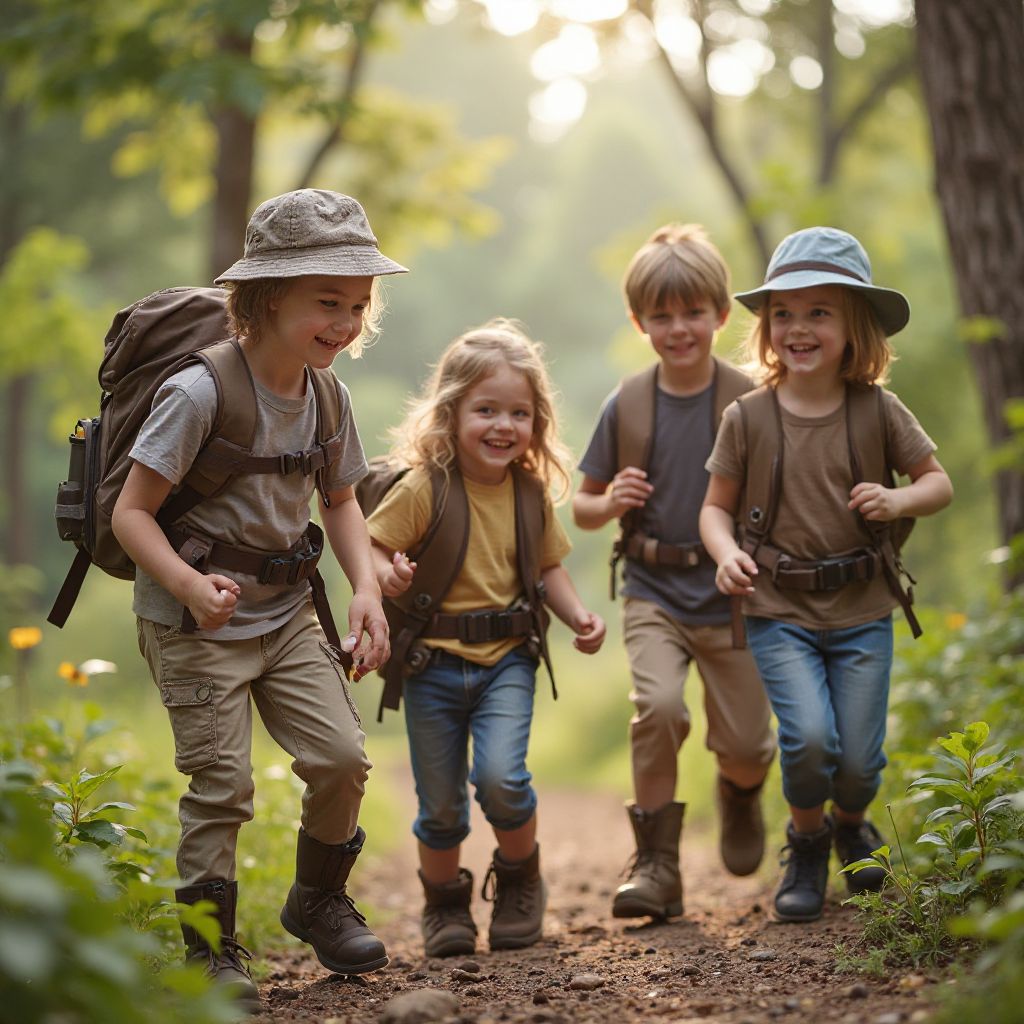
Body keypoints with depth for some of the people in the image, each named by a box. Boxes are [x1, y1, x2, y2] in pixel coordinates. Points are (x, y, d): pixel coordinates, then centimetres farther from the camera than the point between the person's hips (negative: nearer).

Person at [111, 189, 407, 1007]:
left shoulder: (326, 395, -1)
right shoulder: (201, 393, -21)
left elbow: (339, 500, 14)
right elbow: (132, 513, -19)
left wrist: (367, 588, -2)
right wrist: (190, 585, -36)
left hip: (286, 610, 6)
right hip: (194, 623, -6)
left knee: (342, 756, -3)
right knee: (222, 784, -6)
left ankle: (319, 899, 23)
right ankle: (211, 948, 12)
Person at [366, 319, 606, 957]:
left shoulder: (531, 492, 0)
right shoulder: (423, 490, -13)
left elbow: (549, 565, 13)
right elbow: (373, 547, -10)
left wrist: (579, 616, -3)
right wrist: (387, 576, -32)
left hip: (507, 659, 1)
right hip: (434, 663, -1)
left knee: (501, 777, -18)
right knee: (440, 804, 7)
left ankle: (521, 881, 11)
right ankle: (445, 904, 33)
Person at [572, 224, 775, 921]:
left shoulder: (750, 402, -5)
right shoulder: (626, 407, 0)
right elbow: (583, 505, 10)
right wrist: (609, 504, -12)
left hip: (731, 596, 0)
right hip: (654, 593, 0)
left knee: (743, 745, 3)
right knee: (658, 705, -24)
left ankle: (741, 793, 42)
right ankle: (657, 864, -9)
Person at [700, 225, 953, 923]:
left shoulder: (880, 412, -3)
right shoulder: (747, 418, -3)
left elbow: (940, 482, 8)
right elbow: (718, 506, 6)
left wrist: (900, 499, -14)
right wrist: (727, 553, -14)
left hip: (862, 611, 1)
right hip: (779, 612, -1)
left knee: (859, 762, 1)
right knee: (810, 739, -20)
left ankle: (851, 825, 38)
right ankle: (807, 843, 12)